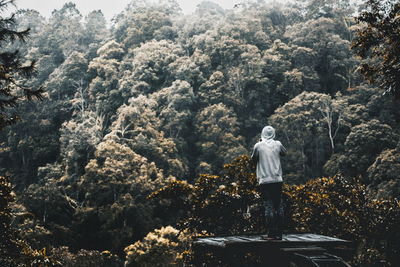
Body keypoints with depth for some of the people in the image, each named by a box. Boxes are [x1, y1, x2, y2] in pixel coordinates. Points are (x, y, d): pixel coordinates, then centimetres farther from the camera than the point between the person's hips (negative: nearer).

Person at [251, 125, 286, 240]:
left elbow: (253, 159, 10)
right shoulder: (277, 144, 4)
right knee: (279, 206, 7)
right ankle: (279, 232, 8)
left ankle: (271, 233, -5)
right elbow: (284, 152, 22)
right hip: (277, 179, 2)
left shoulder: (258, 146, -3)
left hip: (264, 180, -2)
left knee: (268, 206, -2)